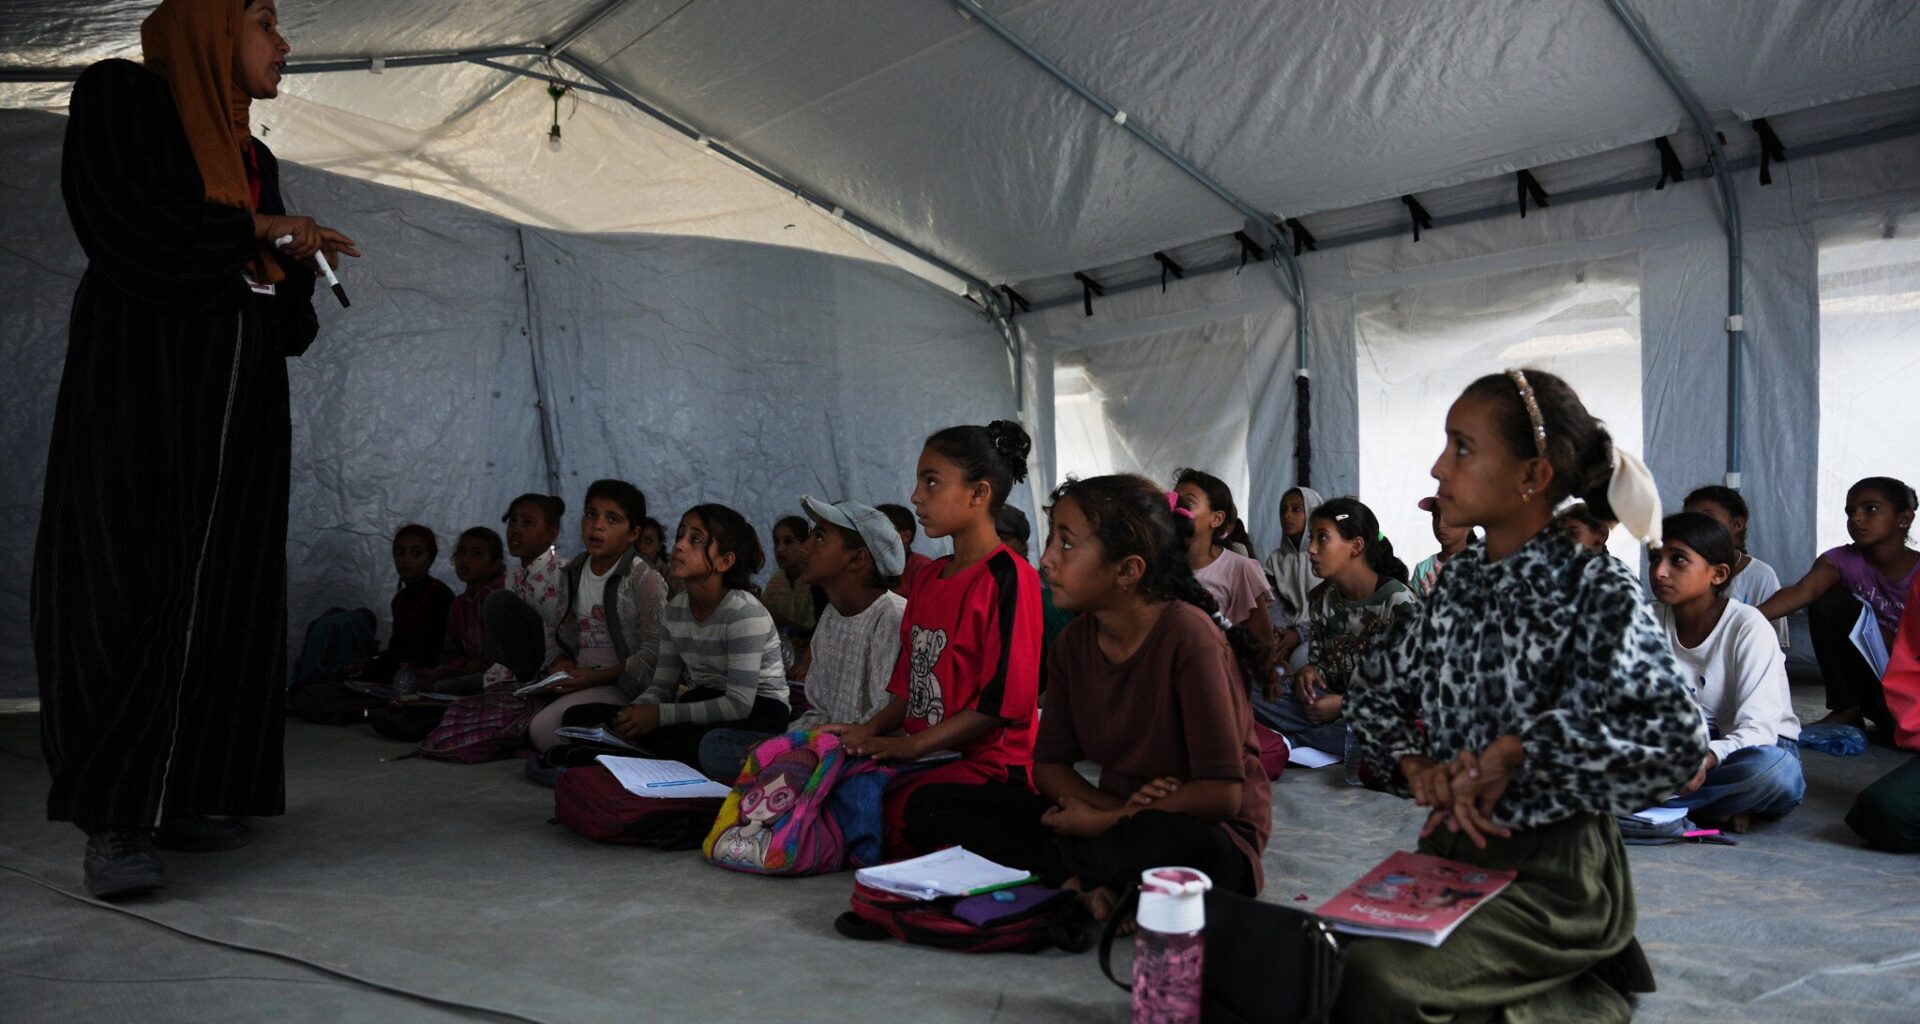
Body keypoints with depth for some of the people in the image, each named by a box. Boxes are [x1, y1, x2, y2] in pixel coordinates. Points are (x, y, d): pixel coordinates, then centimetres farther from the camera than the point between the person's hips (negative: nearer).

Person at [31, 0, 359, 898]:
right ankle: (113, 823, -11)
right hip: (146, 388, -7)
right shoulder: (120, 96, 3)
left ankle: (188, 796, 7)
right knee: (135, 594, -12)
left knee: (227, 596, 1)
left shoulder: (255, 158, 21)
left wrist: (296, 260, 0)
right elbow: (127, 235, -13)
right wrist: (251, 231, -3)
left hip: (241, 402, 7)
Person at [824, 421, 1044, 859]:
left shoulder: (1008, 576, -10)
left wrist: (910, 745, -17)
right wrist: (869, 730, 2)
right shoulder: (927, 578, 17)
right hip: (928, 758, 8)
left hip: (989, 765, -8)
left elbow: (1005, 699, -16)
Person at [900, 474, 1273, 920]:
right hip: (1112, 819, 6)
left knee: (1188, 847, -45)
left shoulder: (1188, 636, -20)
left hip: (1205, 830, -6)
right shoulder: (1075, 641, 0)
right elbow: (1048, 764, 5)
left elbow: (1221, 793, -22)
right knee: (934, 806, -7)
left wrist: (1106, 821, -15)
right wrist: (1113, 807, -15)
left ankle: (1084, 880, -11)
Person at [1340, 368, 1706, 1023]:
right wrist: (1416, 768, -6)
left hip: (1551, 871, -7)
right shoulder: (1459, 582, 6)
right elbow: (1376, 692, 13)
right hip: (1451, 847, 7)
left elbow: (1675, 739, -26)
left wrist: (1510, 752, -21)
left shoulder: (1594, 590, -13)